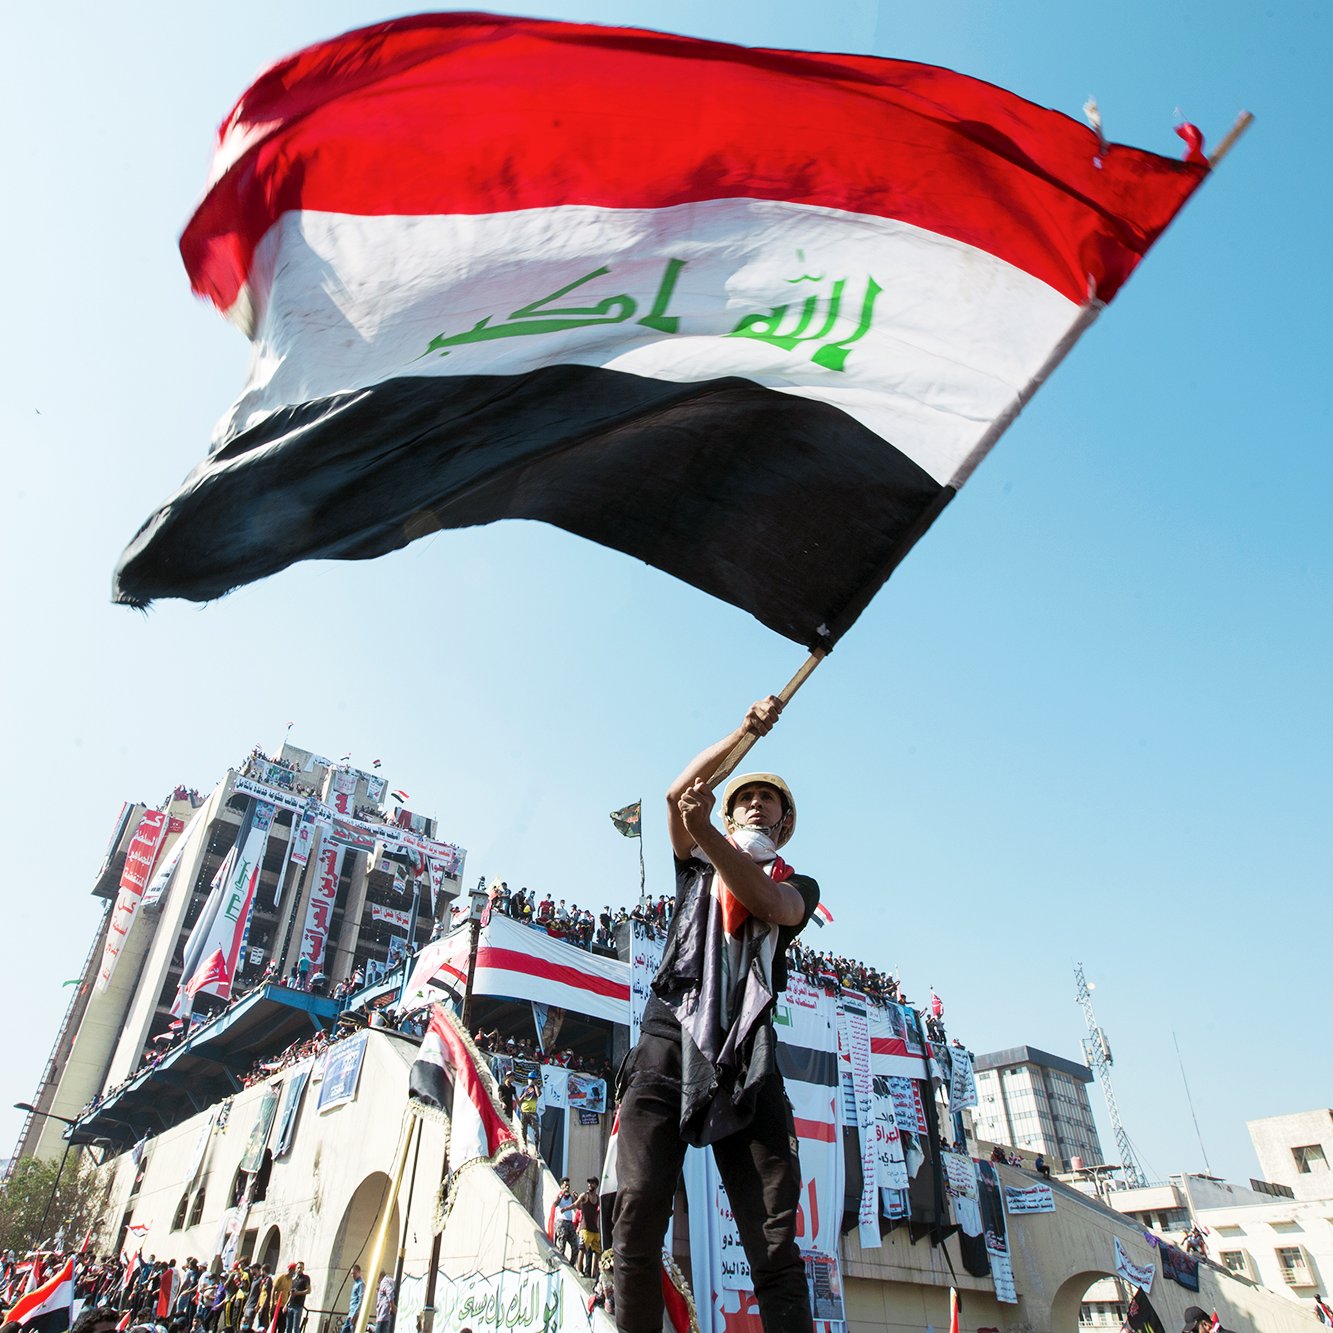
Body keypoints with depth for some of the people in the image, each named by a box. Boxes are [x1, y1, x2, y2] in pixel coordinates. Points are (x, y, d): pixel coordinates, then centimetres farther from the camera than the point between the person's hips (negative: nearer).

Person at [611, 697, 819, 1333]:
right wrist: (744, 731, 0)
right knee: (638, 1215, -13)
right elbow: (677, 793, 7)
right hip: (669, 1038, 1)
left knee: (774, 1238, -9)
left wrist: (705, 830, -18)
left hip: (746, 1055, 0)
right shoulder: (698, 864, 25)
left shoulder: (799, 885, 21)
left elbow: (772, 906, -5)